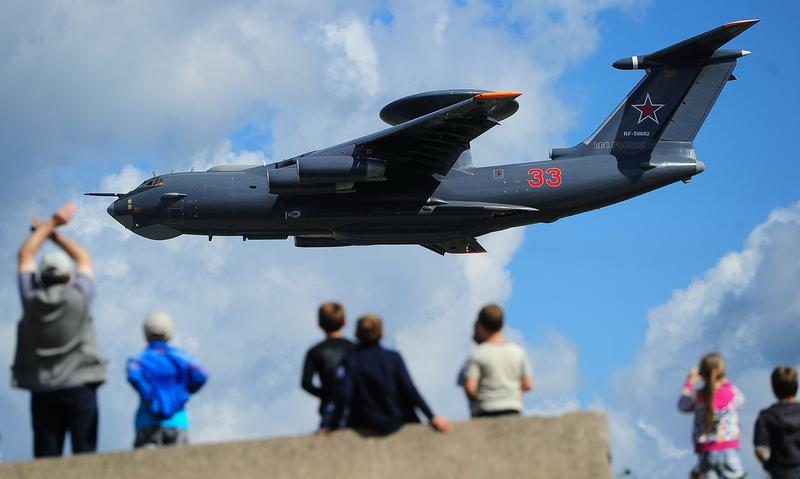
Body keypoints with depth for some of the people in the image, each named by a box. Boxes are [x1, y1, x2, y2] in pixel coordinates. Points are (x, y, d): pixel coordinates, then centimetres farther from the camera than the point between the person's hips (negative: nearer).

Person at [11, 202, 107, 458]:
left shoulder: (31, 299, 2)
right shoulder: (79, 297, -3)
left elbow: (25, 254, 17)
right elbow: (83, 257, 16)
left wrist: (50, 223, 24)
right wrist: (55, 234, 24)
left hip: (42, 391, 2)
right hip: (80, 386, -2)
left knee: (46, 460, 0)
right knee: (84, 455, -4)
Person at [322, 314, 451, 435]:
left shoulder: (350, 362, -9)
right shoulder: (393, 358, -6)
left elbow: (343, 396, -18)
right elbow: (410, 390, -9)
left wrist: (330, 425, -11)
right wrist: (432, 417, -5)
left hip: (365, 427, 0)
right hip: (396, 423, 0)